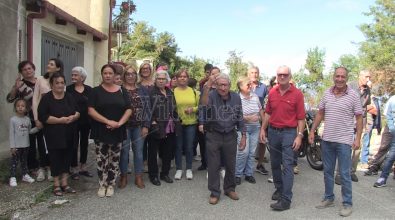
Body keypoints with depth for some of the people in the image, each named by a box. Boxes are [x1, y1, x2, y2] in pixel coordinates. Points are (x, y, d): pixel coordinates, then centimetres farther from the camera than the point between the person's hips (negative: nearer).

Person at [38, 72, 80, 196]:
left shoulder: (69, 97, 10)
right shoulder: (46, 98, -5)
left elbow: (78, 112, 11)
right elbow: (42, 116, -12)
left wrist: (73, 117, -11)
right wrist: (59, 120, -20)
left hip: (69, 135, 5)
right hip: (54, 135, -4)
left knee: (67, 158, 9)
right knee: (55, 158, 2)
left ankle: (64, 183, 20)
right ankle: (56, 185, 15)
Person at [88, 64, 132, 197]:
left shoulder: (122, 91, 6)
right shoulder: (96, 91, 0)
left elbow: (128, 110, 3)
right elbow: (91, 111, -9)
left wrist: (120, 123, -13)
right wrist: (108, 121, -18)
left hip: (118, 132, 2)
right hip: (100, 131, -2)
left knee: (114, 160, 8)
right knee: (101, 160, 3)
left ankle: (111, 185, 22)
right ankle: (102, 185, 19)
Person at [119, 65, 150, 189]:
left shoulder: (142, 90, 8)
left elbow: (147, 108, 5)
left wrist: (146, 126, -2)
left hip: (139, 126, 2)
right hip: (124, 126, -2)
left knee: (138, 151, 6)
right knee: (124, 151, 4)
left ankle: (138, 177, 18)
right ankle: (123, 177, 20)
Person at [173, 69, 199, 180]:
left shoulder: (193, 91, 5)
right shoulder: (173, 92, -2)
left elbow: (199, 106, 8)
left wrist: (193, 109, -11)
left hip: (191, 123, 2)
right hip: (177, 123, -1)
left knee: (189, 147, 9)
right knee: (178, 147, 8)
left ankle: (189, 169, 23)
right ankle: (178, 169, 22)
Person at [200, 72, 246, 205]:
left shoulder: (236, 97, -2)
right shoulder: (212, 95, -12)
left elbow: (240, 118, 6)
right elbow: (205, 104, -36)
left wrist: (243, 136, 4)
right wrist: (207, 86, -50)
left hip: (230, 135, 3)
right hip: (213, 135, -2)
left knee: (231, 165, 14)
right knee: (213, 166, 7)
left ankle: (230, 188, 35)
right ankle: (214, 193, 22)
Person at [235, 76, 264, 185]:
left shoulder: (255, 96, 5)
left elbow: (261, 110, 15)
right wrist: (248, 118, -22)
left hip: (255, 128, 5)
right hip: (243, 128, -5)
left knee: (252, 152, 8)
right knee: (244, 151, -12)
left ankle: (249, 174, 21)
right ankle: (237, 174, 5)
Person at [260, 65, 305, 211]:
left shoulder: (297, 94, -8)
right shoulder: (272, 92, 5)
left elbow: (301, 118, -8)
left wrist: (299, 135, -13)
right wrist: (263, 129, 7)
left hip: (289, 133, -5)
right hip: (272, 131, 5)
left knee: (287, 165, -6)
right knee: (275, 164, 15)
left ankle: (286, 200, -3)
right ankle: (279, 189, 34)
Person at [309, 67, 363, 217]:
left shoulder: (353, 95, -6)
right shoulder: (327, 93, 5)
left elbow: (359, 118, -4)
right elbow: (320, 113, 12)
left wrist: (358, 138, -11)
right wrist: (312, 131, 8)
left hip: (344, 141, -4)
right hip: (327, 140, 4)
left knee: (344, 174, 3)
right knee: (327, 171, 14)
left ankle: (347, 203, 18)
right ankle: (329, 198, 29)